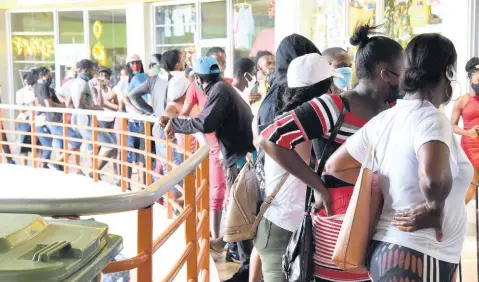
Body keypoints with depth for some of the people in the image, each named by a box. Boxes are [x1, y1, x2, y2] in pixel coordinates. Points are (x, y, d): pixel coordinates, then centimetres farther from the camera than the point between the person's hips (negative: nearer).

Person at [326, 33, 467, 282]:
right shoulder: (430, 117, -17)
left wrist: (380, 184, 8)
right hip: (418, 258, -8)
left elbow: (335, 166, 13)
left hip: (386, 248, 8)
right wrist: (434, 207, -18)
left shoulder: (383, 119, 5)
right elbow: (433, 176, -37)